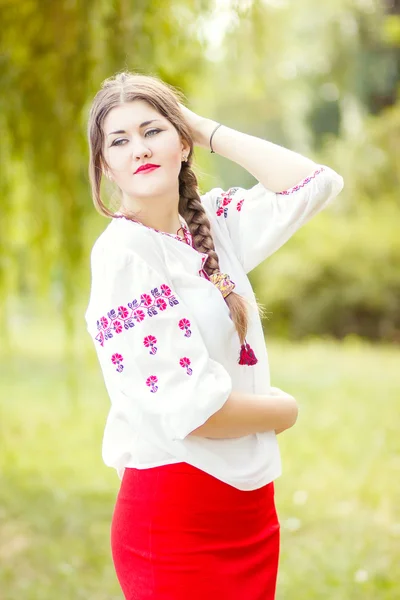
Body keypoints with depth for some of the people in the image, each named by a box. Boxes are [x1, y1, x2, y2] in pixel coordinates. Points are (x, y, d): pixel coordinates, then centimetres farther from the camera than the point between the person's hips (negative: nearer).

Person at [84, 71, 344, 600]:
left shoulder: (213, 223, 5)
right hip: (176, 520, -7)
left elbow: (316, 183, 6)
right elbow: (192, 409, -22)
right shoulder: (123, 252, -16)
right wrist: (284, 410, -5)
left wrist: (209, 131, 3)